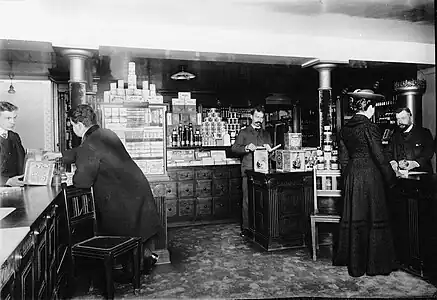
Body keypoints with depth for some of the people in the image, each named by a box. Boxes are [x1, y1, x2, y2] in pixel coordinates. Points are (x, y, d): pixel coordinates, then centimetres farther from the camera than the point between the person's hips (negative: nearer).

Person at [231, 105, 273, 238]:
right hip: (248, 171, -3)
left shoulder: (266, 134, 20)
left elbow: (272, 151, 17)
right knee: (247, 200, -4)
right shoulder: (244, 132, 9)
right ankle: (246, 227, 4)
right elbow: (234, 148, 1)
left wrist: (269, 149, -6)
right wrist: (246, 148, -16)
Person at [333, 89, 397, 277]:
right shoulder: (370, 127, -13)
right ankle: (375, 264, 14)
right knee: (374, 218, 4)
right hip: (370, 175, -7)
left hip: (351, 176, 7)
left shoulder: (345, 128, 7)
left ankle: (352, 260, 26)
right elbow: (379, 157, -14)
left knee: (353, 218, 14)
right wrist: (391, 178, -4)